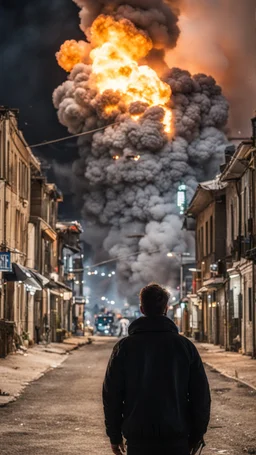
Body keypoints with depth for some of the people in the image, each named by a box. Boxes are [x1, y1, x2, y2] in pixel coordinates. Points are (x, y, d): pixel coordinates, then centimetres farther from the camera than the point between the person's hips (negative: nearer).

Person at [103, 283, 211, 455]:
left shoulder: (124, 347, -2)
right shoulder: (185, 345, 0)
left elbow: (111, 394, 0)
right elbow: (201, 395, 2)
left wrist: (115, 435, 9)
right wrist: (196, 436, 11)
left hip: (138, 440, 0)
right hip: (177, 440, 0)